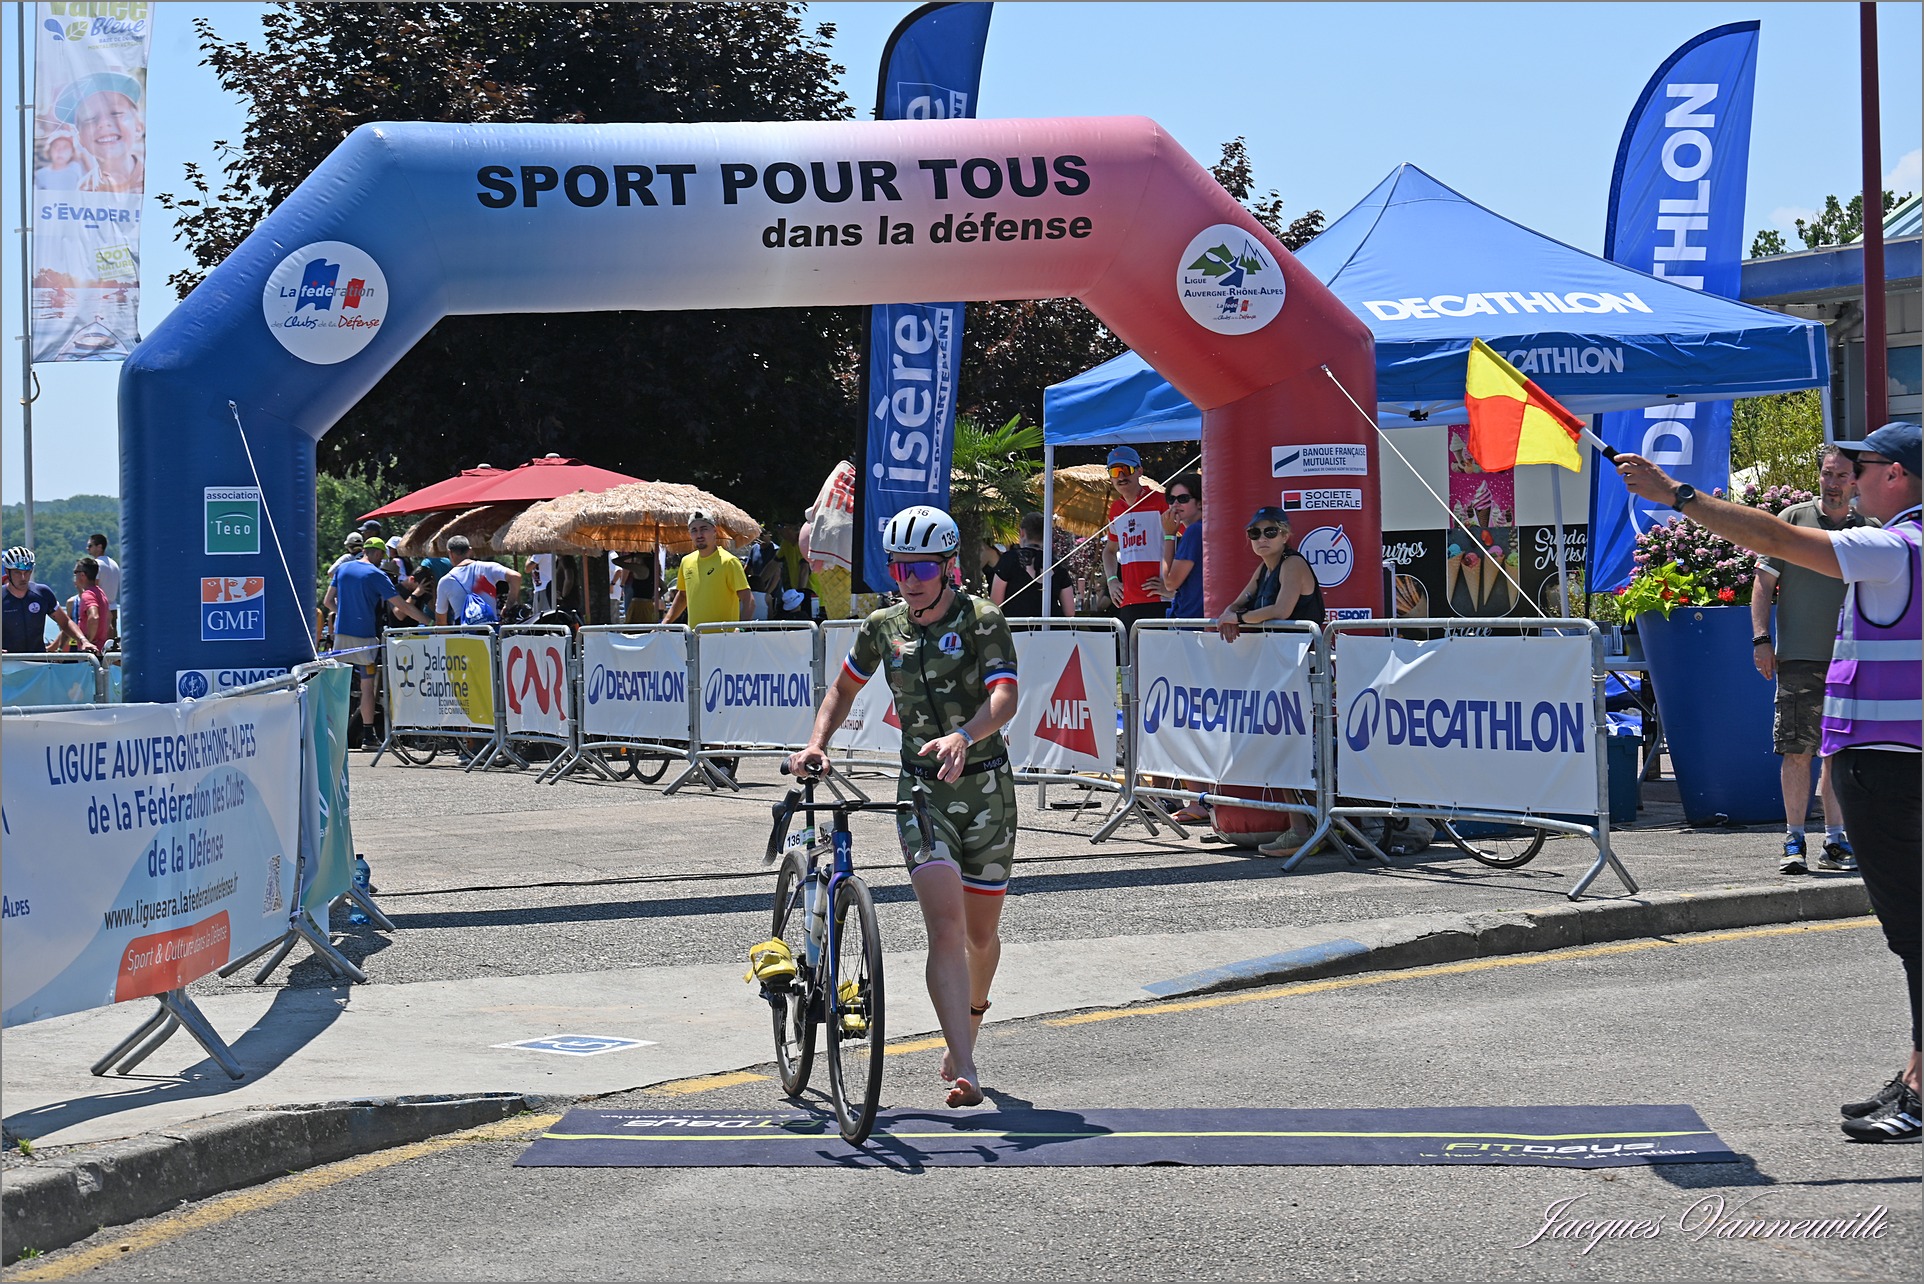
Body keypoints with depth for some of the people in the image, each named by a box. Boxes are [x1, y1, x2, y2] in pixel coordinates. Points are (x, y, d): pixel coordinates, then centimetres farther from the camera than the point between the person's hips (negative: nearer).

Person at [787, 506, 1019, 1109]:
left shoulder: (983, 621, -9)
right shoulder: (884, 626, 2)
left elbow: (1004, 696, -23)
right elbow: (846, 686, 18)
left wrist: (961, 737, -42)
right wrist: (816, 743, 2)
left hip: (986, 787, -1)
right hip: (921, 791, 1)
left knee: (981, 934, 11)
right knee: (945, 924, -17)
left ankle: (967, 1031, 40)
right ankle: (966, 1072, -23)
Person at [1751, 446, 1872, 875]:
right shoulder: (1793, 519, 3)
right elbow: (1764, 582, 3)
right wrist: (1761, 638, -6)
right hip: (1799, 658, -2)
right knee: (1797, 751, -4)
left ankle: (1835, 840, 12)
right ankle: (1794, 841, 2)